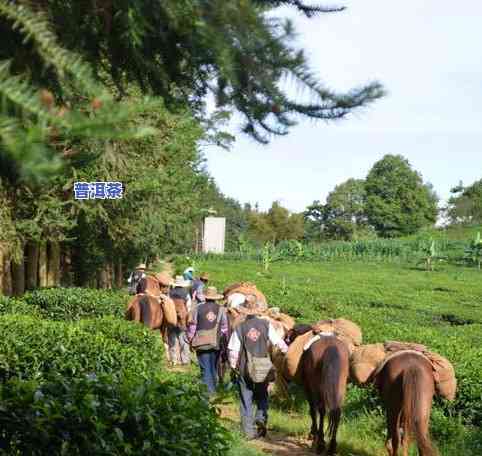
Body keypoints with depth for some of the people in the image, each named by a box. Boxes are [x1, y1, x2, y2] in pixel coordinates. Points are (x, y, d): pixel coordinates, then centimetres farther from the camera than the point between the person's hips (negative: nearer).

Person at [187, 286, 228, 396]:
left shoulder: (198, 308, -4)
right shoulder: (221, 309, -2)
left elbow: (192, 326, -1)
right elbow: (224, 328, 0)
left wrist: (190, 340, 9)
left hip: (201, 344, -2)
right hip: (216, 344, 2)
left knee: (205, 368, 3)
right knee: (214, 367, 19)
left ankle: (208, 390, -1)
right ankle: (214, 388, 30)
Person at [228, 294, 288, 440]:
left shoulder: (240, 328, -7)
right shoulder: (266, 325, -5)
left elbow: (233, 351, -7)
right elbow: (279, 342, -4)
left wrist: (233, 367, 4)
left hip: (244, 369, -1)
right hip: (264, 368, 1)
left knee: (246, 400, 9)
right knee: (262, 396, 21)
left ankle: (249, 431, 9)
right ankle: (261, 417, -2)